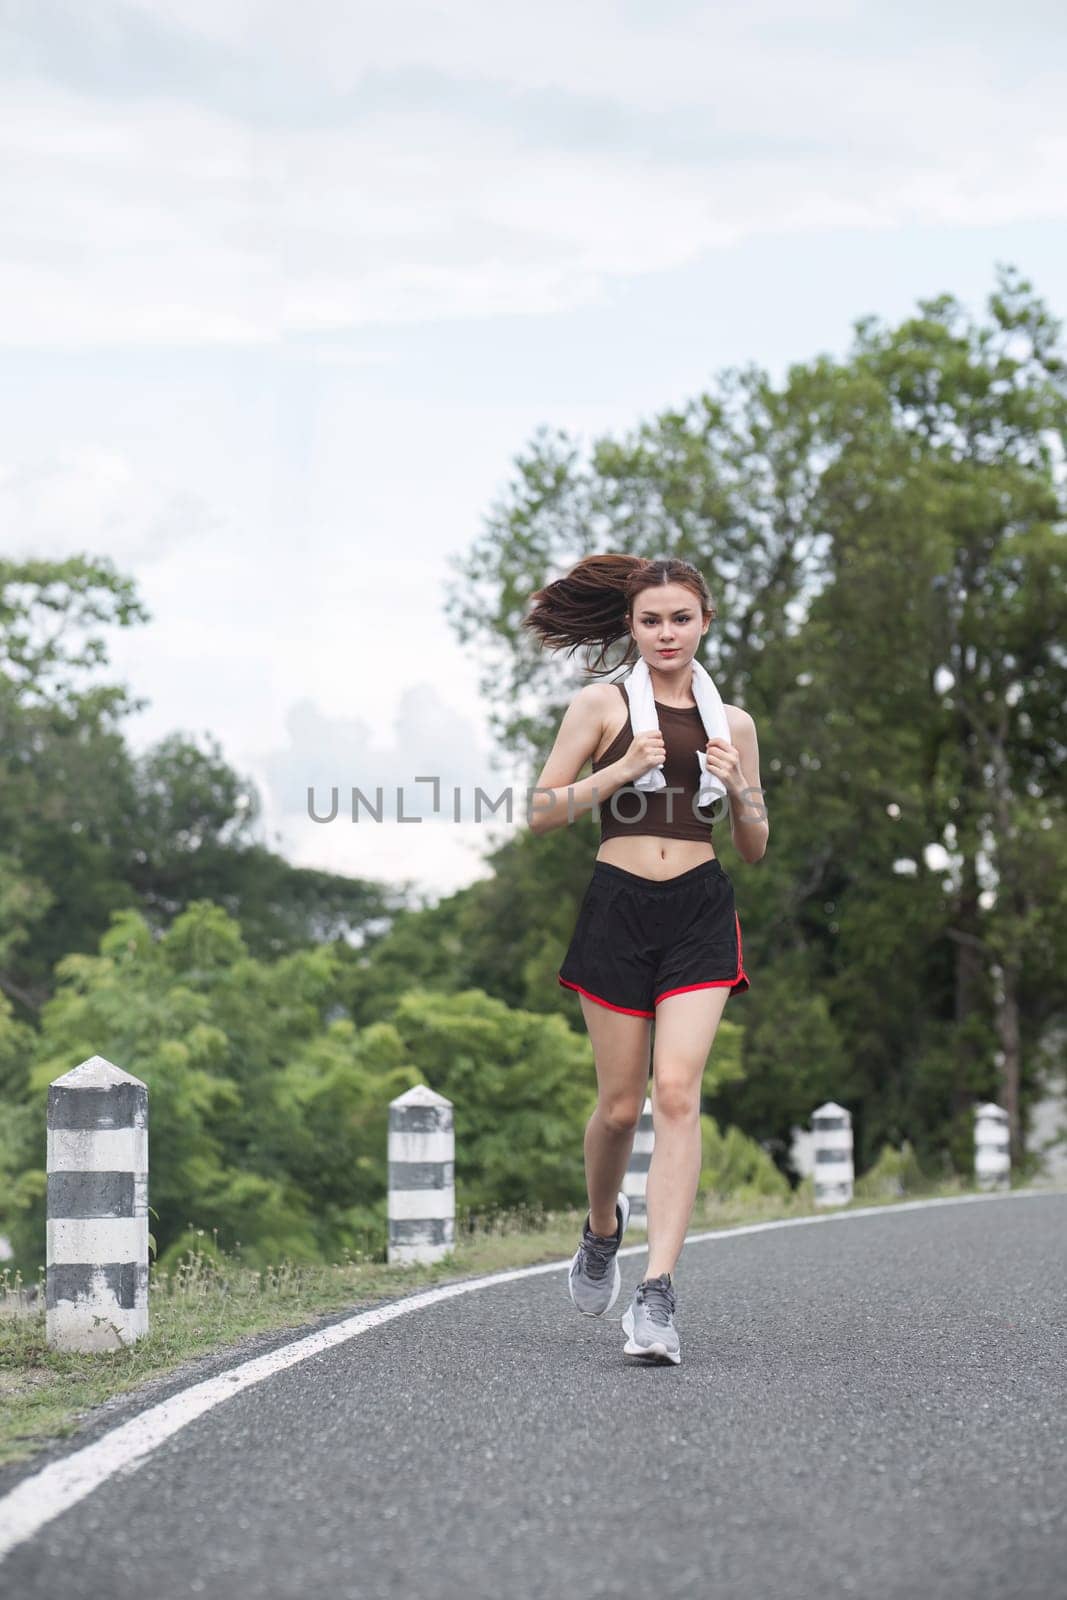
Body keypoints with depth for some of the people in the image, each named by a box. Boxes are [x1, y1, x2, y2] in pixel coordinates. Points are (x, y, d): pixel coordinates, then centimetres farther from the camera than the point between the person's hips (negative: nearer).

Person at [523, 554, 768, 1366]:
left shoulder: (732, 722, 11)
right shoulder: (602, 705, 4)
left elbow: (755, 848, 16)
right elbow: (543, 812, 1)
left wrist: (739, 787, -4)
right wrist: (621, 769, -12)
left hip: (701, 913, 1)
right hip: (618, 908, -1)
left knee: (678, 1092, -14)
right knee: (621, 1103, 5)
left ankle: (658, 1293, -16)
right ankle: (603, 1225, 37)